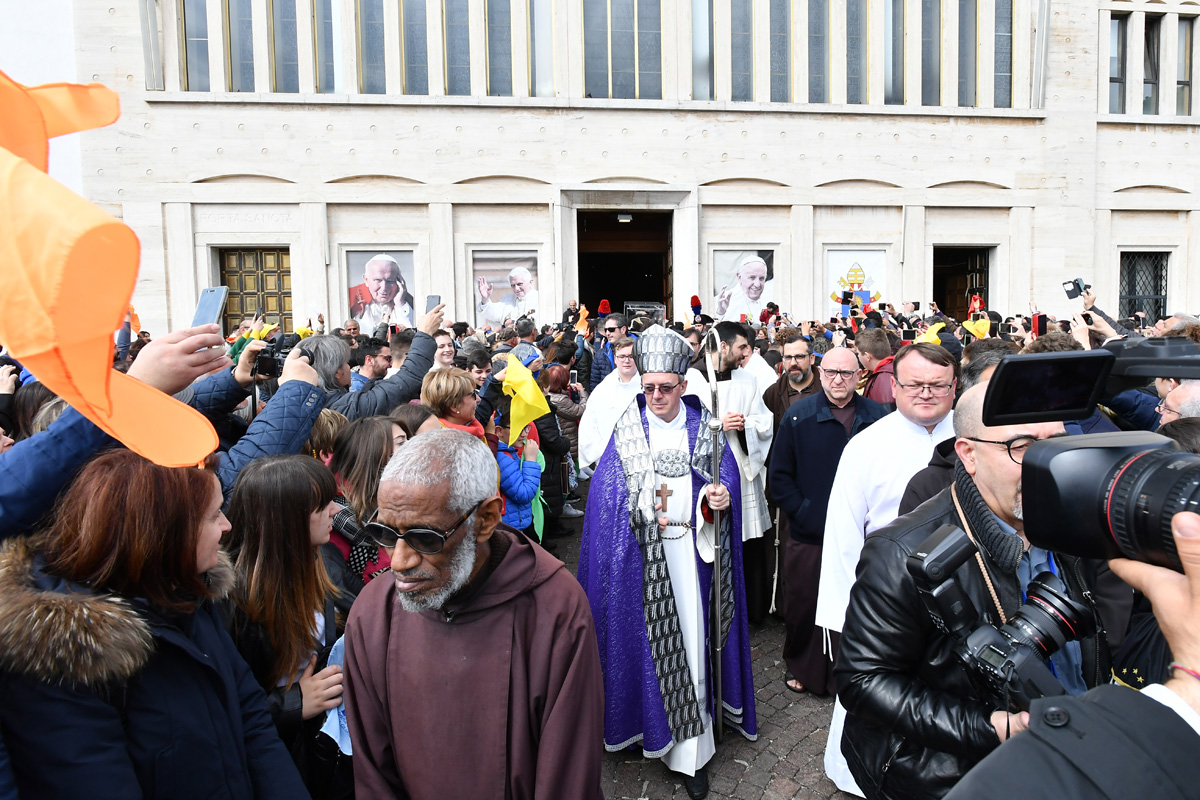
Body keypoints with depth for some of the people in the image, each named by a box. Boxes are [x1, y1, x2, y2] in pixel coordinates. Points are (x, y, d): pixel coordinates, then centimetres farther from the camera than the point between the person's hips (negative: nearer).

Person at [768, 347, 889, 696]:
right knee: (802, 605, 11)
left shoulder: (877, 417, 1)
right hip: (807, 535, 0)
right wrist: (803, 513, -9)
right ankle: (799, 666, 34)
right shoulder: (799, 415, -1)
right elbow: (779, 476, 1)